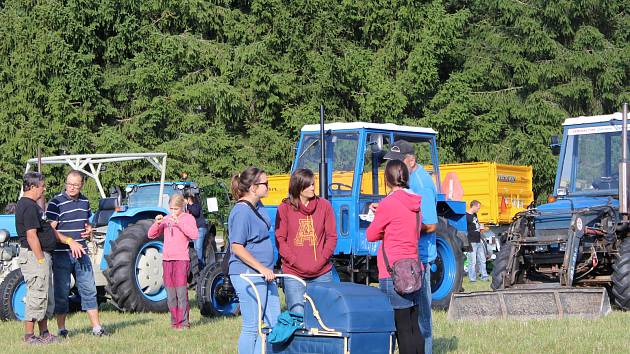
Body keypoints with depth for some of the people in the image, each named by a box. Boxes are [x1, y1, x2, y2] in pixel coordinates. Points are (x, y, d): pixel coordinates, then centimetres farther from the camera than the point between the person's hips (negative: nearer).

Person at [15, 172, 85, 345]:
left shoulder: (32, 205, 17)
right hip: (34, 255, -11)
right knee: (37, 296, -6)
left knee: (47, 298, 15)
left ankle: (44, 334, 22)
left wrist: (69, 241, 17)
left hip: (42, 256, 11)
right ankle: (29, 336, 0)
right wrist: (40, 260, -21)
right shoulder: (28, 206, -17)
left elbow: (48, 230, 20)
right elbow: (31, 236, -23)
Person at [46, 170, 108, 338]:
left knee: (89, 289, 7)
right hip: (61, 253, -5)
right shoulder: (56, 202, -10)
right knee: (61, 292, 1)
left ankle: (97, 328, 13)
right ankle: (62, 330, 10)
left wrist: (89, 230, 5)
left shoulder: (84, 202, 11)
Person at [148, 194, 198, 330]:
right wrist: (157, 223, -5)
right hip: (167, 259, 5)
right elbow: (151, 235, 13)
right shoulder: (166, 219, 14)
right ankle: (174, 321, 13)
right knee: (170, 294, 7)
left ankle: (183, 322, -6)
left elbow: (194, 235, -17)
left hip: (181, 259, -5)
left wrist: (179, 223, -21)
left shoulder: (188, 218, -1)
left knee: (181, 293, -9)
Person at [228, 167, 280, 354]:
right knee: (252, 327, -2)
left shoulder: (258, 206, 10)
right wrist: (262, 268, -21)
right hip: (248, 275, -10)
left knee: (274, 321, 12)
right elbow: (237, 248, -21)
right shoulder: (241, 212, -18)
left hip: (264, 274, 10)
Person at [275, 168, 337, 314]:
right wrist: (295, 262, -10)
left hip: (322, 274, 2)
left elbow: (332, 236, 6)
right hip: (294, 274, -2)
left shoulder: (324, 205, 5)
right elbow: (280, 239, 0)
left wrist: (322, 260, -6)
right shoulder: (285, 208, 1)